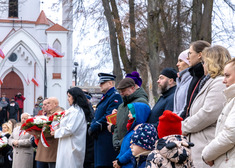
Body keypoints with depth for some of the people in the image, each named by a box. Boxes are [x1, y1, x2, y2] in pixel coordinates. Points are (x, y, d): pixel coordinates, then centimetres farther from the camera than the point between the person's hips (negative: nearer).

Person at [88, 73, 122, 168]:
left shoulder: (115, 97, -10)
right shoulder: (104, 97, 21)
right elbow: (97, 116, 23)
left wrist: (94, 128, -14)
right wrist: (92, 128, 4)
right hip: (100, 139, 10)